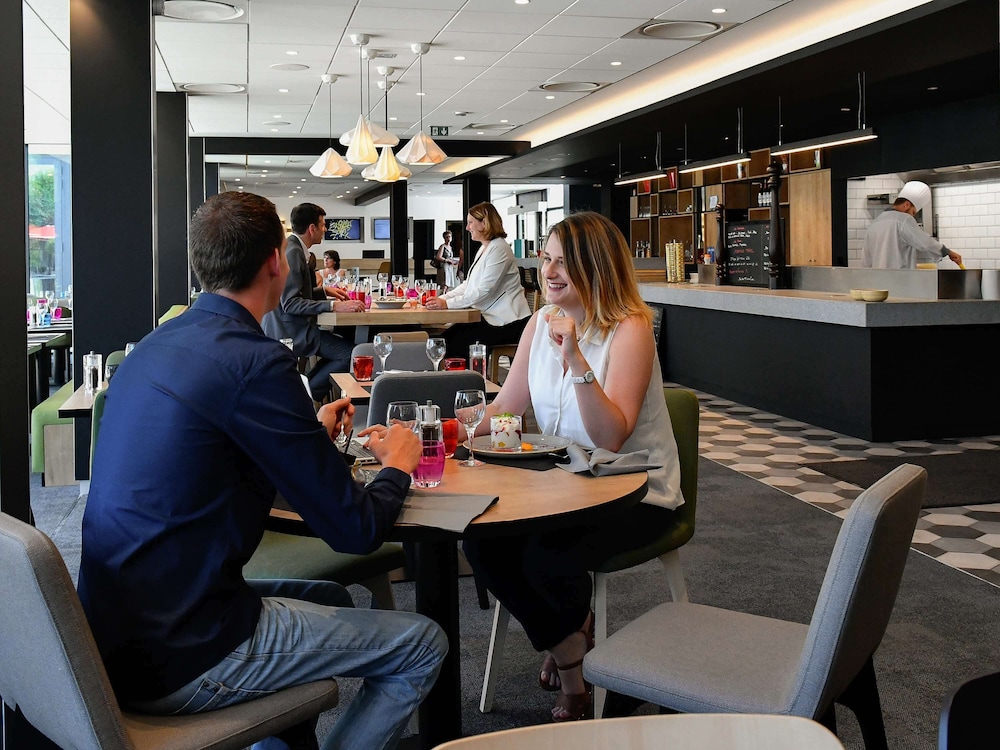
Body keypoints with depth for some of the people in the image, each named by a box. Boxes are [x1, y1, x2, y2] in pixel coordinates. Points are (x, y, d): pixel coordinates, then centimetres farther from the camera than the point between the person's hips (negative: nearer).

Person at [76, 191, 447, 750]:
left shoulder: (156, 346, 8)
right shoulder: (256, 361, -19)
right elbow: (356, 529, -14)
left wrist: (313, 436, 26)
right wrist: (398, 464, 5)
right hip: (178, 660, -9)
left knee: (331, 599, 27)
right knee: (424, 645, 1)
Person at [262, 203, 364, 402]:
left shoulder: (293, 249, 14)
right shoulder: (293, 253, -17)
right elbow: (290, 303, -24)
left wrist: (324, 290, 17)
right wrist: (333, 306, -28)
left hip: (293, 328, 11)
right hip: (291, 332, -11)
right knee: (351, 354, -18)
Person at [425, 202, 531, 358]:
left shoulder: (499, 249, -15)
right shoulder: (483, 249, 17)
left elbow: (484, 290, -22)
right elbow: (468, 284, 15)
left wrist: (448, 303, -23)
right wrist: (441, 298, 1)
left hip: (507, 322, -9)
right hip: (491, 316, 9)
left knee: (457, 344, -18)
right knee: (446, 337, -5)